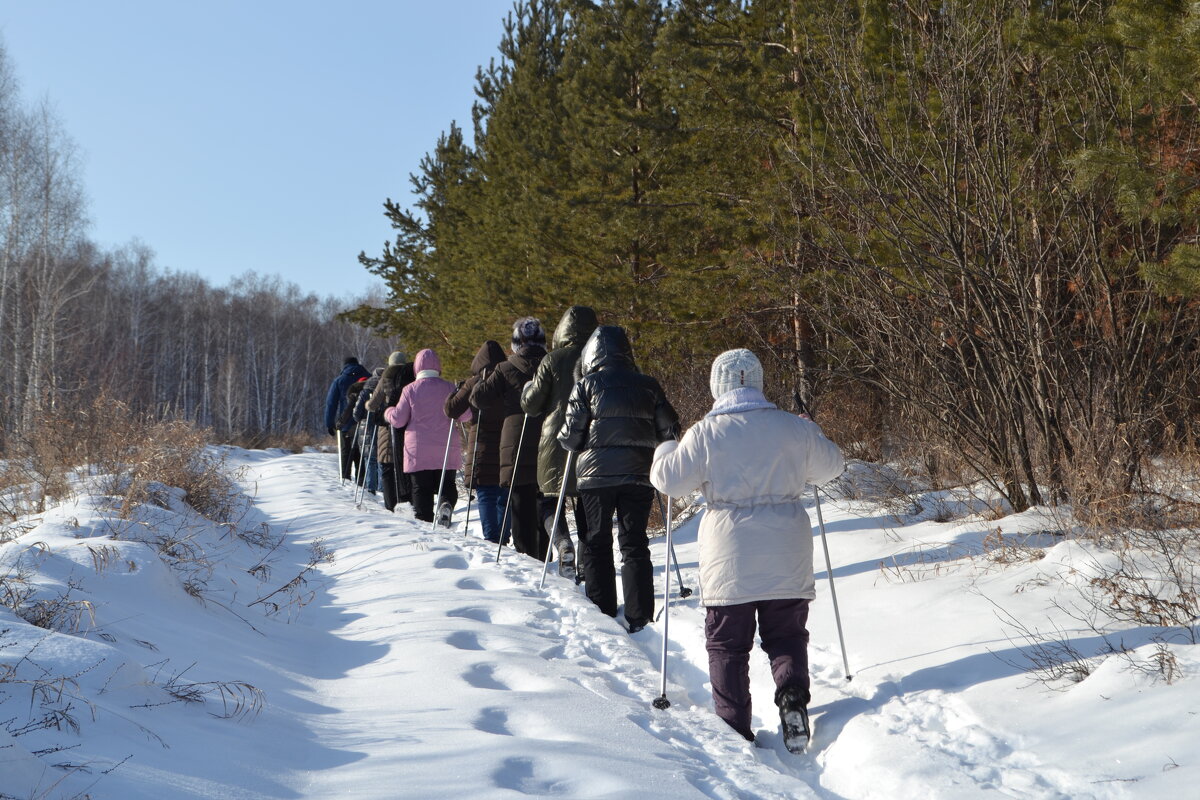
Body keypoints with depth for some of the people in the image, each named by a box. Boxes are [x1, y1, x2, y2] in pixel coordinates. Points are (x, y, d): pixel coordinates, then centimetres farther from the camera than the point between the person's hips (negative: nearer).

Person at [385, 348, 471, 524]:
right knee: (446, 483, 11)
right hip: (446, 451, 1)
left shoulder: (410, 389, -3)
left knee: (421, 487, 7)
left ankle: (424, 520, 1)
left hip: (418, 450, -1)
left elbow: (398, 420, 0)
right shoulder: (449, 388, 0)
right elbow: (465, 414, 0)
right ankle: (446, 504, -18)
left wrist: (388, 412, 21)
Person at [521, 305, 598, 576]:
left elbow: (531, 405, -4)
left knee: (550, 498, 8)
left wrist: (526, 391, 17)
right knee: (585, 501, 11)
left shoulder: (552, 361, -6)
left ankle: (563, 545, -17)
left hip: (556, 439, -2)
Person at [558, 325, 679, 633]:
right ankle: (639, 617, 3)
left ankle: (602, 615, 7)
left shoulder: (586, 385, -3)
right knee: (635, 544, 8)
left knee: (596, 543, 9)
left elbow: (570, 436, -6)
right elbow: (669, 430, 6)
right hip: (637, 474, 2)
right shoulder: (648, 386, 5)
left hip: (596, 474, -2)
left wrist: (564, 437, 16)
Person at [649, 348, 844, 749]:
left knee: (727, 645, 8)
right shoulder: (793, 428, 0)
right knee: (787, 636, 15)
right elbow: (830, 465, 14)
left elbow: (669, 480, -1)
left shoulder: (705, 433, -8)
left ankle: (734, 728, 6)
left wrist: (664, 451, 20)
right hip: (786, 559, 2)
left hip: (730, 557, -2)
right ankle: (793, 695, -10)